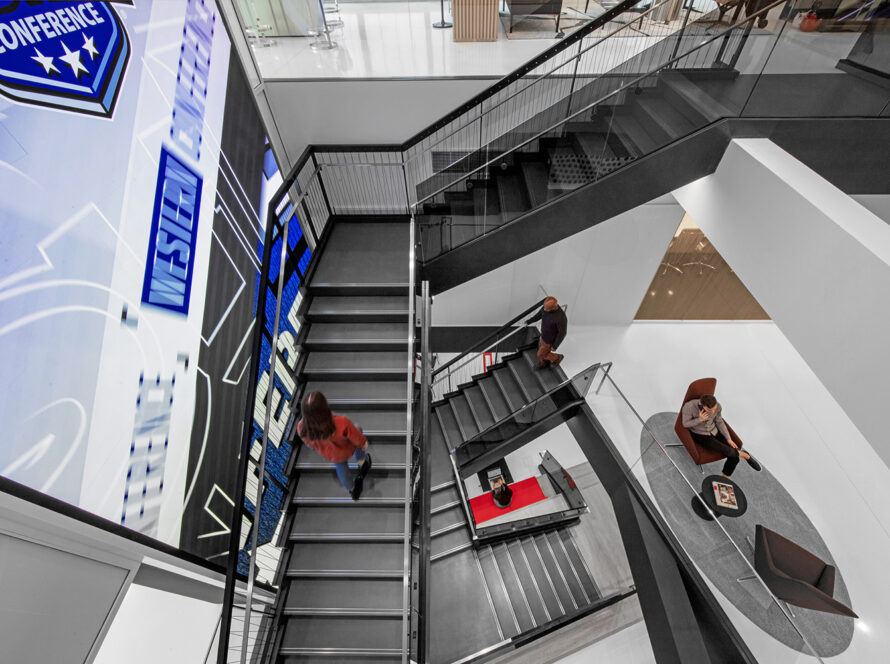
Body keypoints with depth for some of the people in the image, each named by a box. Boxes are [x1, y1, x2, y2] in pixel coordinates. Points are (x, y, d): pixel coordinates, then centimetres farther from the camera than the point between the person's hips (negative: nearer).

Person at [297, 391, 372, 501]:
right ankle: (363, 462, 57)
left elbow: (310, 443, -10)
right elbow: (358, 439, -25)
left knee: (341, 468, 32)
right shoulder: (342, 423, -47)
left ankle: (352, 490, 60)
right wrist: (364, 443, -1)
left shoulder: (302, 428, -36)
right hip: (347, 450, -2)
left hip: (330, 456, 2)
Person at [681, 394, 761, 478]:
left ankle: (724, 479, 14)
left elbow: (719, 422, 3)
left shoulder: (718, 407, -16)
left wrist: (729, 439, -2)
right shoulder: (689, 406, -30)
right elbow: (685, 424, -16)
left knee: (734, 458, -9)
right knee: (724, 449, -23)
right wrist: (700, 419, -31)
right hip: (698, 434, -4)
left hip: (713, 432, 4)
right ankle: (744, 455, 9)